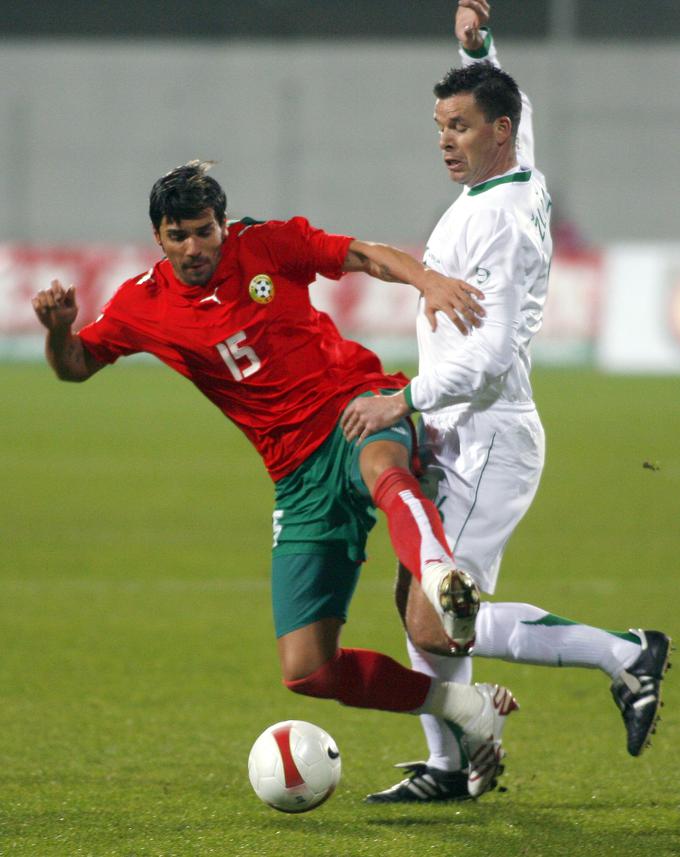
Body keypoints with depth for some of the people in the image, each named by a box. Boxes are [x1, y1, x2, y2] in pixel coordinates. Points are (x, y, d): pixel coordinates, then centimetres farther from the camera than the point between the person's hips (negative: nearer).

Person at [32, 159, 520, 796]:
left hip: (354, 408, -4)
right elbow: (75, 366, 16)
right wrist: (58, 328, -7)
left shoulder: (268, 245, 1)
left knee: (381, 469, -45)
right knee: (306, 671, -8)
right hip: (300, 476, 4)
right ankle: (465, 706, 6)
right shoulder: (143, 305, 6)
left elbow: (367, 257, 2)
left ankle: (443, 580, -75)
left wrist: (428, 281, -19)